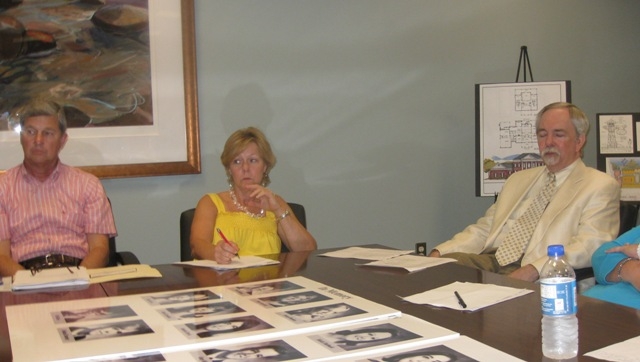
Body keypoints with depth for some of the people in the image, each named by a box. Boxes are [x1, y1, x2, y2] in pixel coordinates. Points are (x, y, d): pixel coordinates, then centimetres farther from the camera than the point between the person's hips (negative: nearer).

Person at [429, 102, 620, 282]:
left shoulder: (601, 187, 5)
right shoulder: (518, 180, 25)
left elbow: (590, 245, -10)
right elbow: (484, 229, 20)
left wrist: (533, 271, -25)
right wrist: (438, 253, 2)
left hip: (538, 279, -5)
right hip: (490, 261, 6)